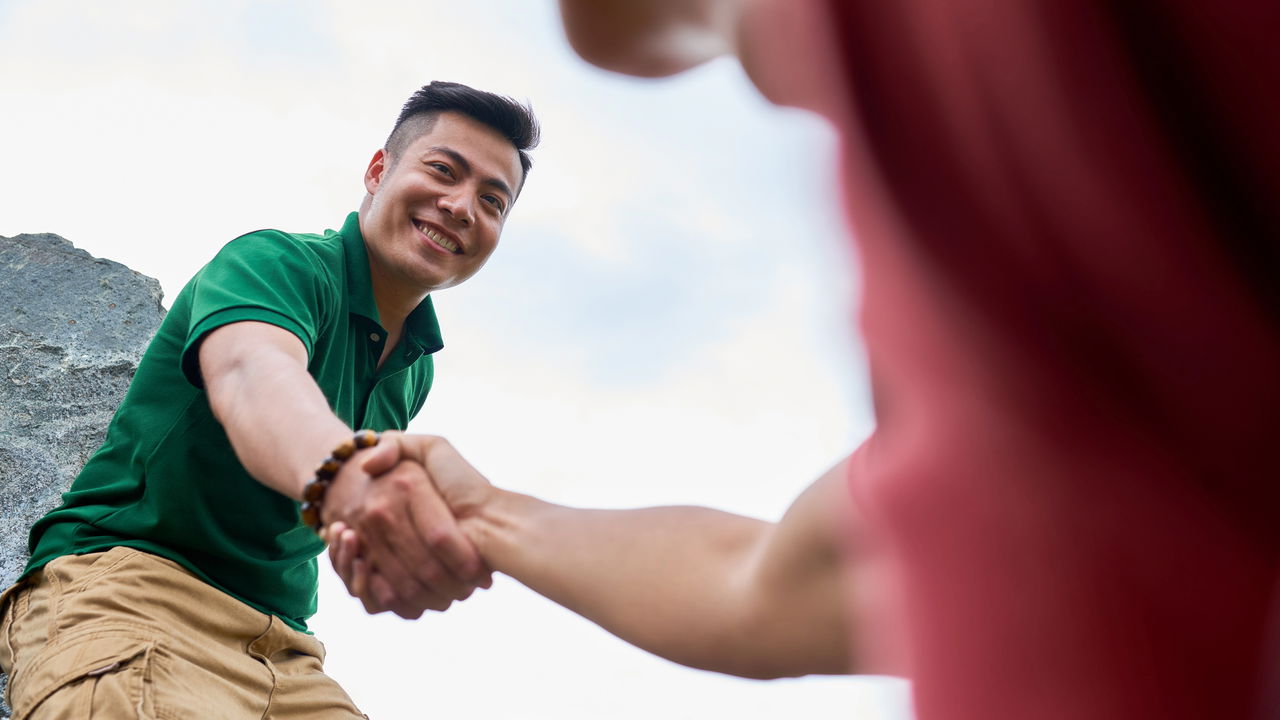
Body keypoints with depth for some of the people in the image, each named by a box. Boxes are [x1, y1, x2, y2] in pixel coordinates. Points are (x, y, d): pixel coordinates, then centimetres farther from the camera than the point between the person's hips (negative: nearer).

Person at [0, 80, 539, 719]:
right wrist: (340, 465, -52)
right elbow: (248, 371, -32)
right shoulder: (278, 260, -8)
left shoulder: (416, 369, 14)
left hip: (283, 646, 7)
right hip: (131, 579, -6)